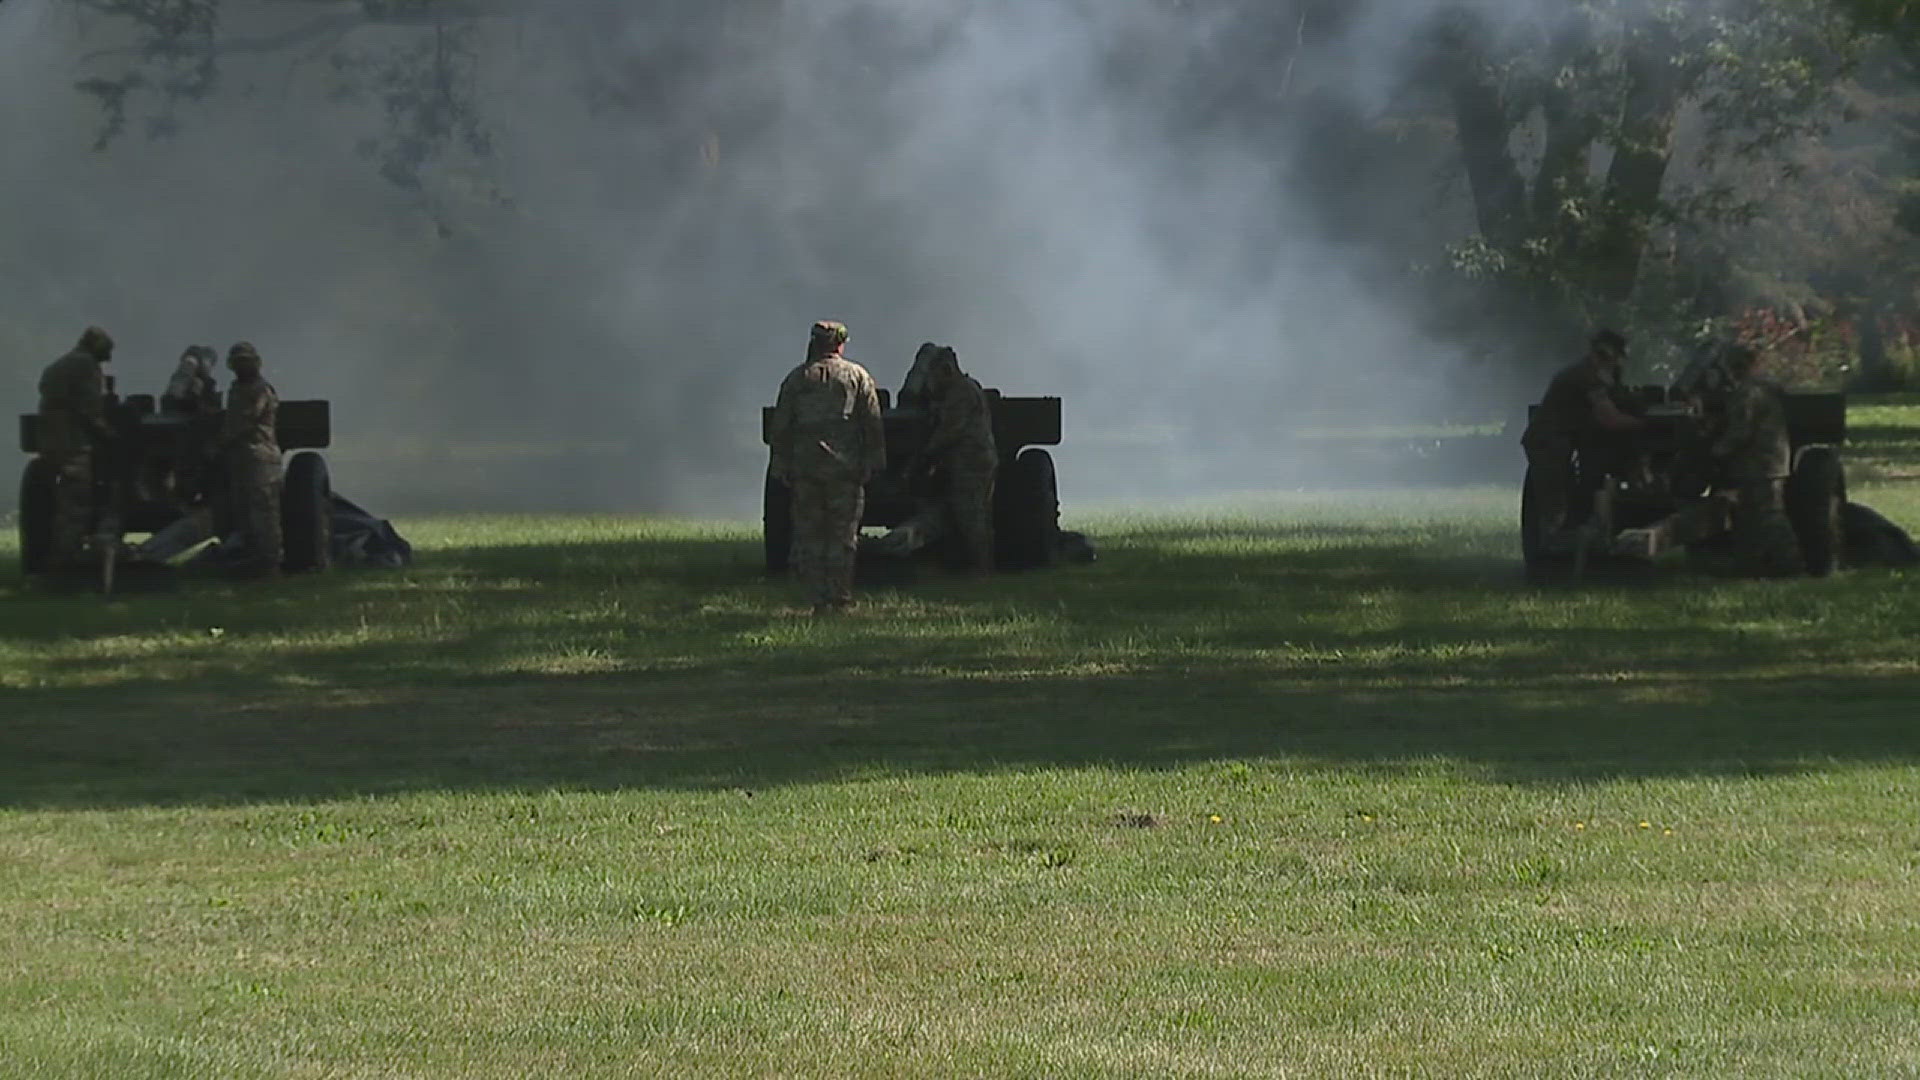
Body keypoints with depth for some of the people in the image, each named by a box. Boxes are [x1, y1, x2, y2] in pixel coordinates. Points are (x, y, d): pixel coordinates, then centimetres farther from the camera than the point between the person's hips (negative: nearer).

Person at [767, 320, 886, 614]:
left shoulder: (796, 379, 8)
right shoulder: (858, 376, 5)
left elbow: (780, 427, 7)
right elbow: (873, 424, 0)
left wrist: (781, 466, 10)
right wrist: (873, 463, 3)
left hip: (805, 468, 1)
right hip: (845, 466, -1)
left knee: (808, 536, 5)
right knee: (843, 535, 3)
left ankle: (820, 599, 0)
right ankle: (840, 598, 0)